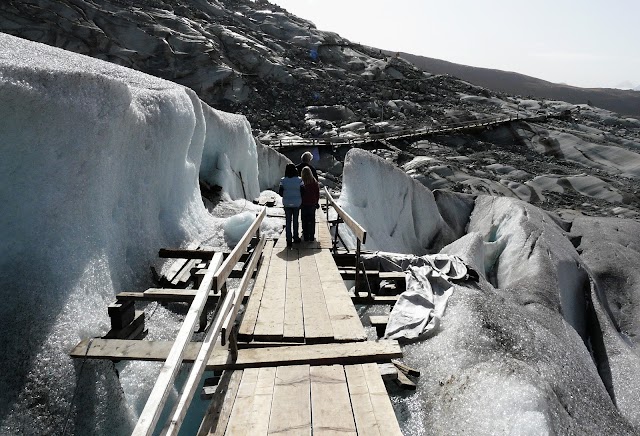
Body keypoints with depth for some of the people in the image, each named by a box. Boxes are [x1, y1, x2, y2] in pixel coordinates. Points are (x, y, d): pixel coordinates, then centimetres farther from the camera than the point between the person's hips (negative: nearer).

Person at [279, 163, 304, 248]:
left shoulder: (283, 181, -9)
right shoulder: (299, 180, -10)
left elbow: (280, 192, -6)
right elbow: (303, 192, -8)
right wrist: (299, 198, 10)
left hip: (287, 203, 0)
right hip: (297, 203, 0)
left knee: (288, 222, 6)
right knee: (295, 221, 16)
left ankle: (289, 240, 3)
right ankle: (296, 237, 27)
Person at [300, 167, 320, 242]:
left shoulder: (301, 182, -12)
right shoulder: (314, 182, -4)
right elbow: (318, 193, 3)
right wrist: (317, 202, 14)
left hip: (304, 204, -2)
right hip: (312, 204, 2)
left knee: (304, 220, 7)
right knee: (312, 220, 9)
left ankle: (306, 236, 10)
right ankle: (312, 236, 12)